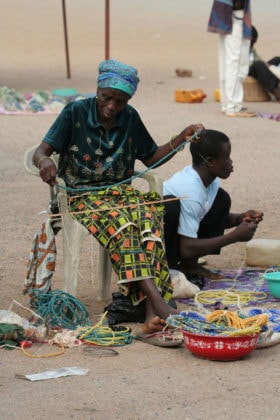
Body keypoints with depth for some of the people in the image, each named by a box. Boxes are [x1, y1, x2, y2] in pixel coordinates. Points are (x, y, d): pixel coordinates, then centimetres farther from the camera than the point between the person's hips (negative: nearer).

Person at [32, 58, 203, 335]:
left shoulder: (130, 118, 10)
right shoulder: (75, 113, -2)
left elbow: (152, 159, 20)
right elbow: (40, 151, -7)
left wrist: (181, 139, 6)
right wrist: (45, 161, -31)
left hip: (120, 191, 3)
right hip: (82, 195, -3)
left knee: (149, 218, -32)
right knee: (120, 222, -36)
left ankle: (152, 310, -45)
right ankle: (157, 300, -47)